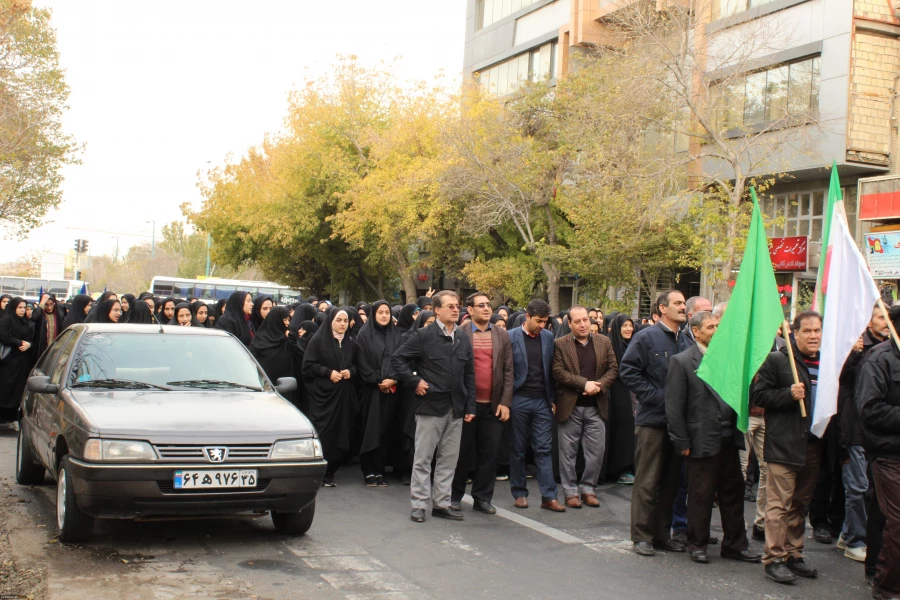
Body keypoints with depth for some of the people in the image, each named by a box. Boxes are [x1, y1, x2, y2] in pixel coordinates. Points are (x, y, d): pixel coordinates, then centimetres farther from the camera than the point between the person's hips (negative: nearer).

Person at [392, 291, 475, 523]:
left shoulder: (463, 340, 11)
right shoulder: (423, 336, -5)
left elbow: (469, 375, 13)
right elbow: (398, 358, -4)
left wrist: (470, 406, 8)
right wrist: (415, 382, -10)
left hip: (456, 408, 5)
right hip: (430, 406, -5)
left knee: (449, 459, 9)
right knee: (423, 458, 2)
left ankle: (441, 503, 19)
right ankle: (419, 505, 10)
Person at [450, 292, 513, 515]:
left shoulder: (502, 335, 8)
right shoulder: (459, 333, -2)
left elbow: (508, 371, 6)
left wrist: (505, 402, -1)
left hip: (493, 405, 3)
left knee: (489, 453, 6)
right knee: (463, 451, 6)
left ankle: (483, 497, 17)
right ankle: (455, 495, 19)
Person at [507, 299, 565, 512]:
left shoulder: (548, 337, 6)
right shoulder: (511, 337, -3)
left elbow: (551, 369, 9)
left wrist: (552, 398, 4)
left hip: (542, 401, 2)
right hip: (519, 400, -2)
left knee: (543, 449, 2)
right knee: (518, 449, 7)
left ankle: (549, 496, 3)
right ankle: (519, 493, 16)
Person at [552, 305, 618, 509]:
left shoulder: (604, 342, 7)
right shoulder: (560, 344, -3)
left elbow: (613, 369, 5)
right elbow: (558, 372, -11)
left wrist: (599, 385, -13)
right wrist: (584, 384, -18)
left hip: (596, 406, 3)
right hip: (570, 407, -2)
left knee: (596, 451, 5)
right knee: (568, 452, 5)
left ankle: (588, 489, 19)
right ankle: (570, 492, 16)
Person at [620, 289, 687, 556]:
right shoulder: (647, 337, -6)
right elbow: (628, 371, -11)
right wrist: (656, 397, -15)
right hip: (652, 418, -6)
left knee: (670, 481, 11)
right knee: (647, 481, -1)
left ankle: (662, 534, 22)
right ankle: (641, 536, 8)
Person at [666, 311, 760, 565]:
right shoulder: (682, 361, -7)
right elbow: (674, 407, -9)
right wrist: (682, 443, -11)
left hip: (729, 438, 6)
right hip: (702, 440, -5)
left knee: (733, 491, 12)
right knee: (701, 495, 5)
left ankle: (734, 544, 24)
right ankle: (697, 544, 20)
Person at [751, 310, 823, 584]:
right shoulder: (776, 360, -4)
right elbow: (758, 394, -7)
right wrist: (789, 394, -19)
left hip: (813, 445, 6)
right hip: (783, 445, -6)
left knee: (801, 504, 13)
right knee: (780, 503, -6)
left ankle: (793, 555, 23)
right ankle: (774, 558, -1)